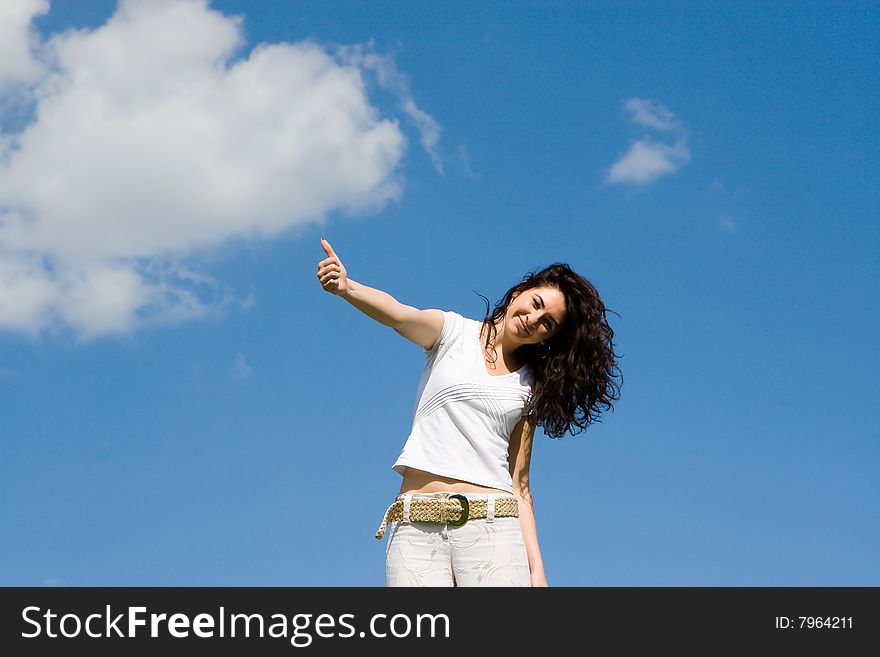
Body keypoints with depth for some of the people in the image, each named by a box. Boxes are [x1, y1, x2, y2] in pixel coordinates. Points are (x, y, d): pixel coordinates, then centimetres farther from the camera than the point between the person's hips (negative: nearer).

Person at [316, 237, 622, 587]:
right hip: (417, 528, -2)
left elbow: (519, 485, 13)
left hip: (493, 528, 2)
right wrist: (347, 287, -33)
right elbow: (398, 315, -12)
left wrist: (536, 567, 2)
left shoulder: (530, 390, 16)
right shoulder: (453, 332, 10)